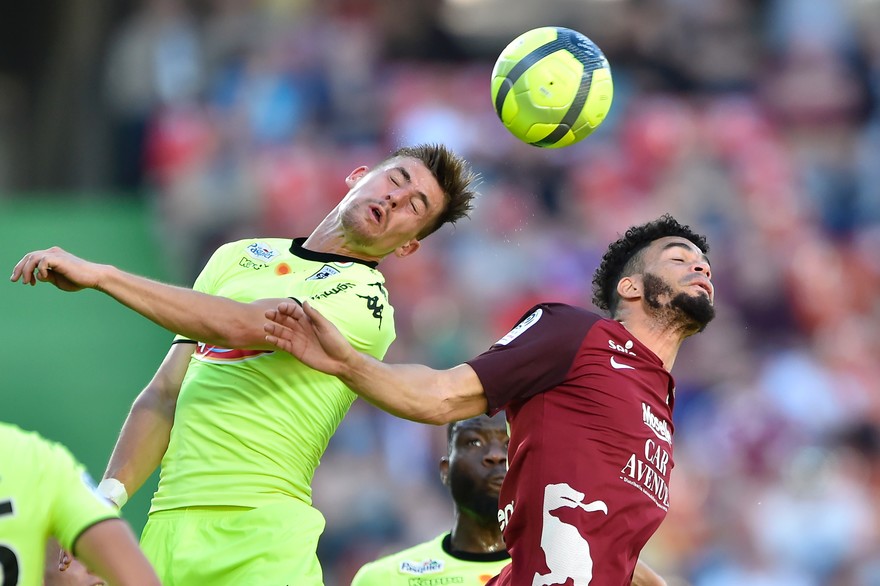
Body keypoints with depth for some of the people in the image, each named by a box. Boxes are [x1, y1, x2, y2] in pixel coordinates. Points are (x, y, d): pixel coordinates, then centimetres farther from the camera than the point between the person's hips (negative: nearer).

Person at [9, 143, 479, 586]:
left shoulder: (365, 299, -1)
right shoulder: (237, 257, 19)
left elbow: (239, 326, -16)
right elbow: (165, 393, 16)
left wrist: (101, 275, -15)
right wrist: (109, 494, 2)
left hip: (262, 528, -5)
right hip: (167, 521, 5)